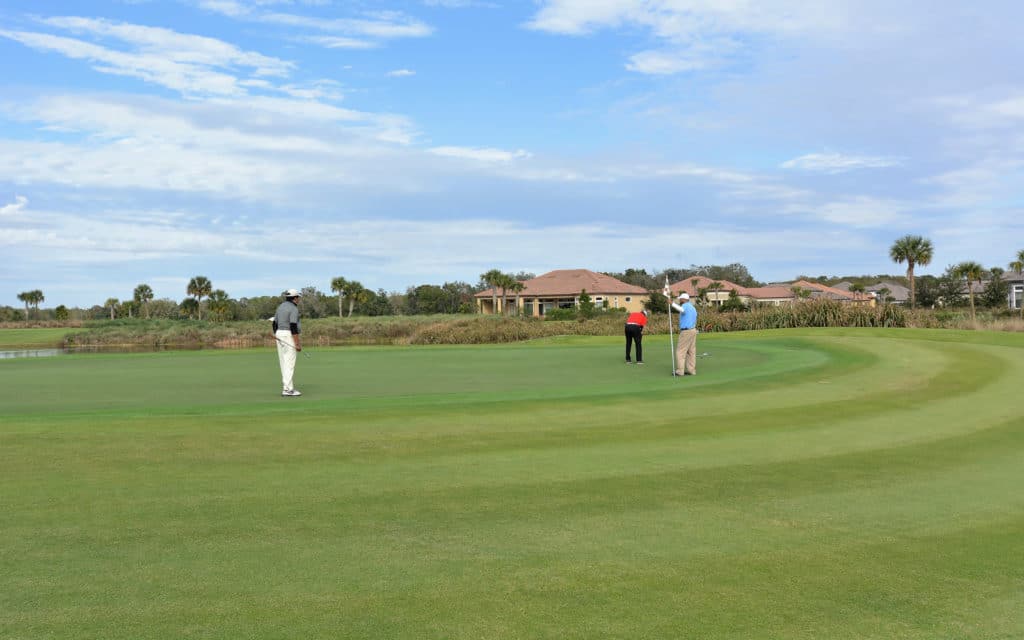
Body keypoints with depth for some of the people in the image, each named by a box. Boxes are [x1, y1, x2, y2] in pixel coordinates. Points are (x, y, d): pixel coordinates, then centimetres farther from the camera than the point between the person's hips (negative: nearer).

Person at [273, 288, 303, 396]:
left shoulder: (280, 306, 13)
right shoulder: (293, 308, -13)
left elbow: (275, 323, 15)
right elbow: (293, 327, -20)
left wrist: (276, 335, 23)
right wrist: (297, 343, -20)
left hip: (279, 335, 9)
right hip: (290, 336, -9)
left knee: (284, 362, 11)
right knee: (289, 363, -8)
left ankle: (288, 386, 15)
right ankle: (287, 389, -11)